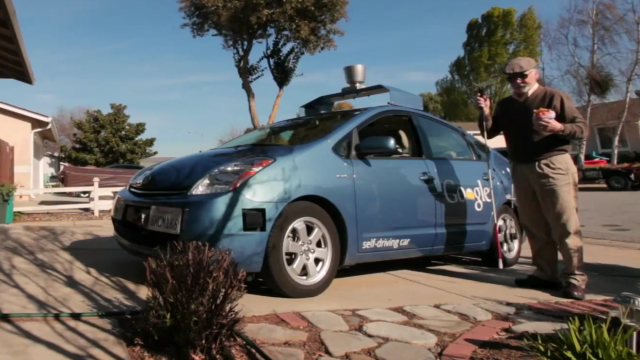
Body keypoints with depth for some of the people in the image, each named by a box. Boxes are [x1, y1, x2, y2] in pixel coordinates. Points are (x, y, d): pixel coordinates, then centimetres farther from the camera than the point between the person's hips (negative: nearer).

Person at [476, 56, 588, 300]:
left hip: (553, 166, -5)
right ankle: (545, 274, 12)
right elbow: (490, 133, 14)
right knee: (534, 227, 5)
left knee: (565, 225, -7)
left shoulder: (554, 97, 1)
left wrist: (558, 128, -21)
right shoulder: (505, 105, 15)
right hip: (521, 170, 5)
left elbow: (583, 128, -2)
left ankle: (575, 278, -3)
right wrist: (486, 114, -4)